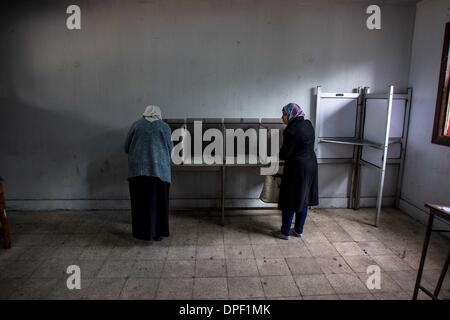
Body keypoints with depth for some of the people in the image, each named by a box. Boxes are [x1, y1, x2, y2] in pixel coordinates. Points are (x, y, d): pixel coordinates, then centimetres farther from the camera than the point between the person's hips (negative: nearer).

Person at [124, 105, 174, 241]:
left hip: (137, 169, 1)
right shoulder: (164, 126, 6)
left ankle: (141, 232, 16)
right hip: (159, 169, -1)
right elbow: (170, 148, 8)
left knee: (140, 201, 9)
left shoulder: (136, 125, 9)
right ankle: (157, 233, 12)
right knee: (158, 201, 7)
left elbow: (126, 147, 11)